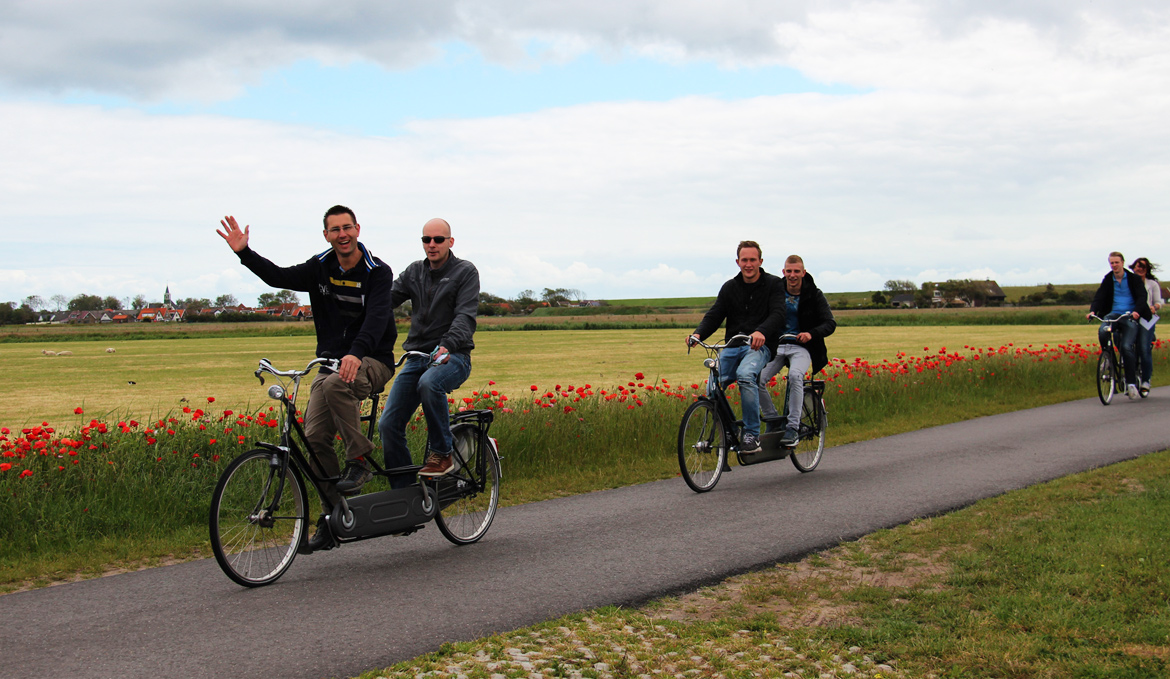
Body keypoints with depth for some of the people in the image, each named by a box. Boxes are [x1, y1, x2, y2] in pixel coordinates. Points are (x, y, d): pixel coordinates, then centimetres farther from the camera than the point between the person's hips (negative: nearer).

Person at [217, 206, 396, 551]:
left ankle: (359, 461, -22)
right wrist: (244, 253, -10)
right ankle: (331, 517, 1)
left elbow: (377, 316, -25)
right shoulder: (320, 268, 6)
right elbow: (280, 277, 4)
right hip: (330, 362, 5)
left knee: (335, 383, -38)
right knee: (315, 437, -8)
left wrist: (356, 353, -42)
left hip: (371, 361, -5)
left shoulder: (377, 272, -11)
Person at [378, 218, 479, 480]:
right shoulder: (414, 272, 15)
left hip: (453, 357, -5)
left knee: (429, 383, -39)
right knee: (388, 424, -7)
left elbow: (466, 316, -14)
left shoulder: (465, 271, -1)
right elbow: (387, 299, 2)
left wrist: (447, 345, -32)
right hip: (416, 356, 5)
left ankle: (442, 455, -22)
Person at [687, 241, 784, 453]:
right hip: (732, 345, 4)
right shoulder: (729, 288, 14)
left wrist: (761, 331, -34)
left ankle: (752, 434, -26)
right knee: (714, 382, -21)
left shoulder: (773, 284, 3)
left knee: (745, 375, -35)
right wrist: (698, 333, -17)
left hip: (760, 345, -4)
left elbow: (777, 313, -12)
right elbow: (714, 315, 6)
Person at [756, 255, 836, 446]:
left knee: (795, 375, -34)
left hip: (802, 347, -3)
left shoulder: (814, 295, -2)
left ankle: (793, 428, -28)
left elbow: (830, 323, -6)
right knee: (758, 379, -20)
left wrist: (811, 333, -26)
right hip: (777, 345, 3)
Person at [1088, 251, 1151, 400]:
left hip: (1130, 317, -2)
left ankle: (1131, 383, -15)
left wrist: (1137, 311, -28)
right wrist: (1092, 311, -20)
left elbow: (1142, 297, -7)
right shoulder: (1108, 280, 11)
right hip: (1113, 315, 2)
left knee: (1127, 346, -21)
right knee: (1102, 332, -32)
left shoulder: (1134, 279, 3)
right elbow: (1099, 296, 0)